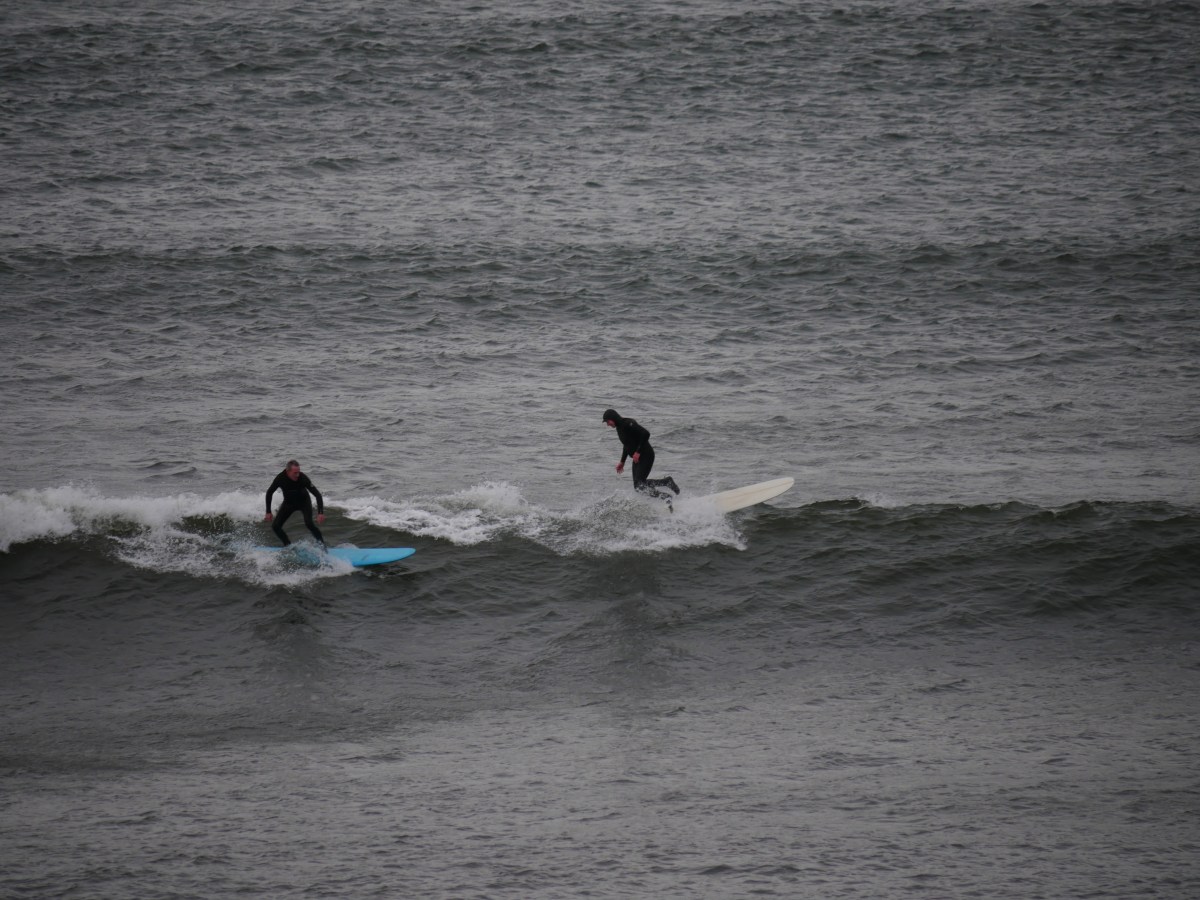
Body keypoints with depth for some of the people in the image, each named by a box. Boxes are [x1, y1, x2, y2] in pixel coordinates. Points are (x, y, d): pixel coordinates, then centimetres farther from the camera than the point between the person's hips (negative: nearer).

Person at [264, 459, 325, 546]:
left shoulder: (302, 478, -32)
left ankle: (321, 543, -9)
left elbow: (317, 494, -28)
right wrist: (268, 512, -9)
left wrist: (320, 513, -38)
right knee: (276, 527, -6)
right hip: (289, 502, 3)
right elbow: (269, 493, -9)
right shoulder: (280, 478, -27)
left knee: (309, 524, -27)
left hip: (304, 501, -3)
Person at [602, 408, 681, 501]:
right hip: (637, 459, 10)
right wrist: (622, 462, 21)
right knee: (638, 486, 5)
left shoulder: (628, 424, -19)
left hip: (646, 455, -10)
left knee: (639, 484, -19)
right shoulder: (619, 427, 11)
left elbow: (646, 434, -26)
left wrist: (638, 452, -26)